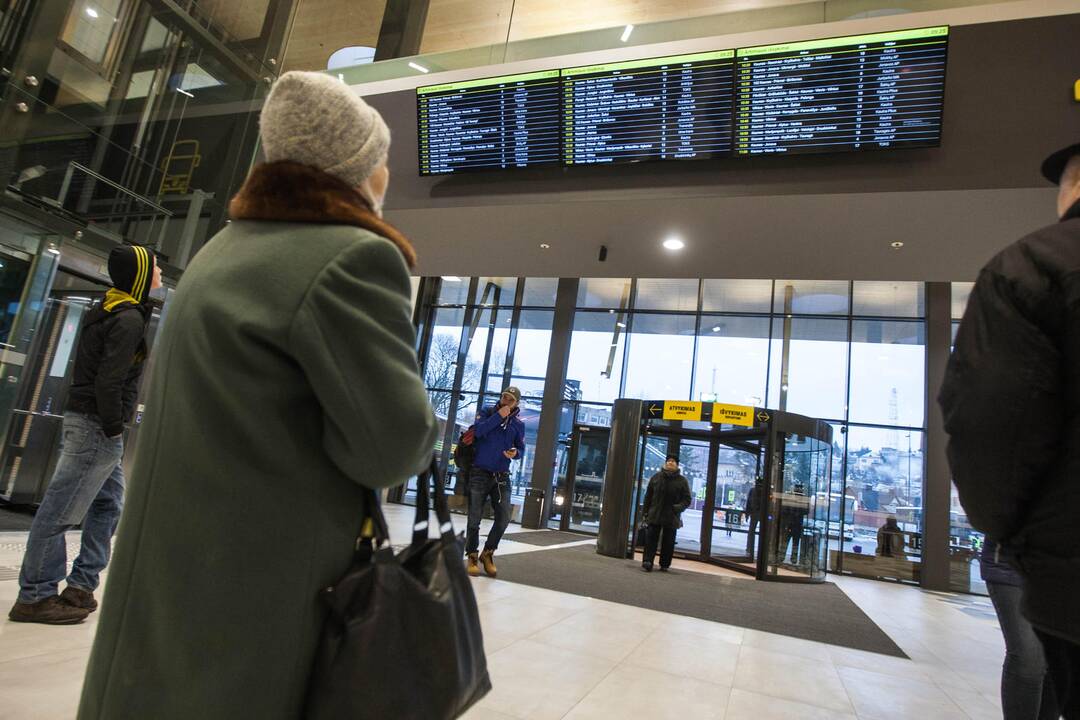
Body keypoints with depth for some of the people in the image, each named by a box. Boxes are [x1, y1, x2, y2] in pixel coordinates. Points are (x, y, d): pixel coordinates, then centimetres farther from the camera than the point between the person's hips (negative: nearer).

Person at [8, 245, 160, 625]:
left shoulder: (108, 311, 16)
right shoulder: (129, 319, -14)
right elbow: (109, 381, -22)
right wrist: (114, 427, -15)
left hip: (97, 425, 10)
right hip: (96, 425, -10)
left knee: (110, 504, 15)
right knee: (60, 510, -1)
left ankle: (81, 586, 21)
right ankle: (35, 597, 8)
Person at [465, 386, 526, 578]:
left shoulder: (518, 424, 7)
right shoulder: (487, 412, 1)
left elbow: (521, 448, 10)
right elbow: (478, 430, -16)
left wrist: (515, 453, -13)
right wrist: (499, 416, -18)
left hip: (502, 477, 3)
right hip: (479, 474, -2)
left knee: (504, 518, -4)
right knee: (474, 519, 2)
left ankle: (488, 553, 18)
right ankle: (472, 557, 19)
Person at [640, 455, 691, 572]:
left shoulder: (682, 481, 4)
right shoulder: (656, 477, 8)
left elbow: (687, 499, 4)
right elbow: (648, 496, 9)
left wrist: (679, 507, -16)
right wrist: (645, 511, 3)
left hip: (672, 517, 0)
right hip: (654, 515, 1)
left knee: (668, 543, 6)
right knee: (651, 539, -4)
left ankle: (664, 564, 18)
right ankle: (647, 562, -4)